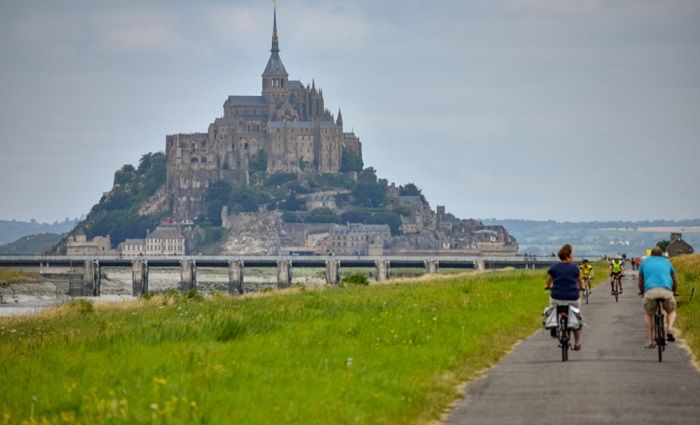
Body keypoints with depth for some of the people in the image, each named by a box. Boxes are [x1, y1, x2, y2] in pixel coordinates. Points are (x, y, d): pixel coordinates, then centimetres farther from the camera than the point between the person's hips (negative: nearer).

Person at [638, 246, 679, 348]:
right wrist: (673, 292, 56)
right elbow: (675, 282, 37)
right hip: (666, 291, 0)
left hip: (650, 291, 0)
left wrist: (642, 292, 54)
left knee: (648, 314, 25)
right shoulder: (666, 262, 27)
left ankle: (650, 341, 15)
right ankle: (670, 329, -5)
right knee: (671, 311, 26)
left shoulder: (645, 262, 26)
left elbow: (640, 282, 34)